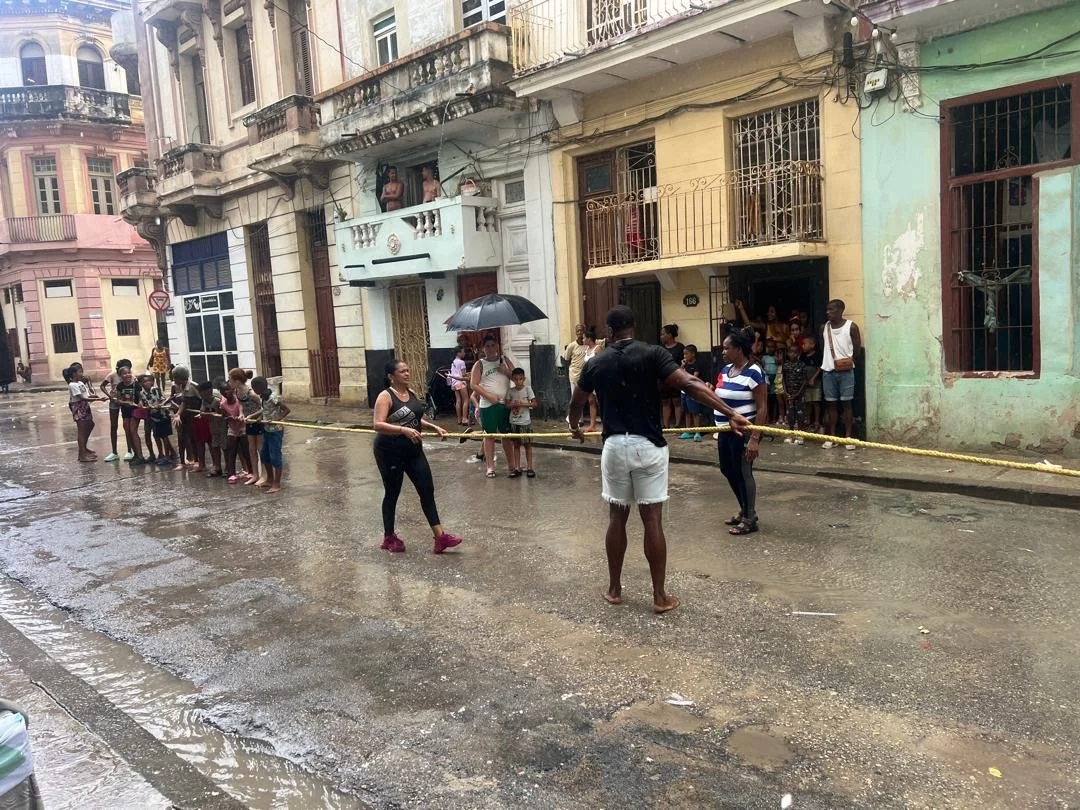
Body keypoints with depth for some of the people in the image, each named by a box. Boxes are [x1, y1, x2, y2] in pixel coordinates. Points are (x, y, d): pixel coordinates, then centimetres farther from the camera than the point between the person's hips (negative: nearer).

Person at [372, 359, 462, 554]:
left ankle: (439, 536, 5)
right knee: (392, 494, 6)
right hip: (390, 452, -7)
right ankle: (389, 538, 24)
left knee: (427, 490, 3)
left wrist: (434, 427, 7)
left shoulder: (412, 393, 8)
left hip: (413, 450, 7)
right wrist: (404, 430, -37)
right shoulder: (385, 396, -14)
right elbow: (378, 425, -26)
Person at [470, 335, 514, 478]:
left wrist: (506, 371, -9)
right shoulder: (479, 364, 1)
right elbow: (474, 385, -5)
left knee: (506, 434, 10)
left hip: (505, 403, 3)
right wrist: (489, 395, -14)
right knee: (489, 435, 0)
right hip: (488, 405, -3)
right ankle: (490, 466, 6)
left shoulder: (504, 360, 11)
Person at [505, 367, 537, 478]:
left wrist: (522, 404, -19)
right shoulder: (511, 391, 2)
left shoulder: (528, 388, -6)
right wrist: (514, 404, -17)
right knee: (516, 444, 8)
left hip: (525, 421, -3)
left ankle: (529, 467, 11)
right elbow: (507, 404, 2)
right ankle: (517, 468, 13)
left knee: (527, 444, 4)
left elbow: (534, 403, -7)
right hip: (514, 422, 3)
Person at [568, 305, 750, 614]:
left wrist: (575, 428, 41)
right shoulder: (653, 354, -5)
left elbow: (576, 402, 20)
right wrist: (730, 413, -19)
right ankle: (660, 596, 10)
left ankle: (614, 589, 23)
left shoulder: (597, 363, 6)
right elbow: (689, 384, -17)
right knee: (652, 521, 3)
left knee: (617, 518, 13)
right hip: (648, 446, -2)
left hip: (614, 446, 3)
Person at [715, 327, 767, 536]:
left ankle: (750, 519, 16)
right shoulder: (726, 370, 10)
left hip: (743, 431, -9)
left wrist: (754, 438, -22)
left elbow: (761, 408, -17)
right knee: (727, 470, 15)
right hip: (726, 430, 9)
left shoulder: (753, 372, -15)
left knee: (743, 472, 1)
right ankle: (744, 510, 34)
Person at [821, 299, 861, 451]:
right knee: (831, 404, 7)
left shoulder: (851, 327, -5)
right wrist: (826, 362, 7)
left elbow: (857, 348, 0)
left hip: (846, 371, -3)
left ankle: (848, 437, 5)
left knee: (846, 403, 0)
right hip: (828, 371, 4)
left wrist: (849, 361, -5)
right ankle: (832, 437, 12)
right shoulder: (824, 328, 6)